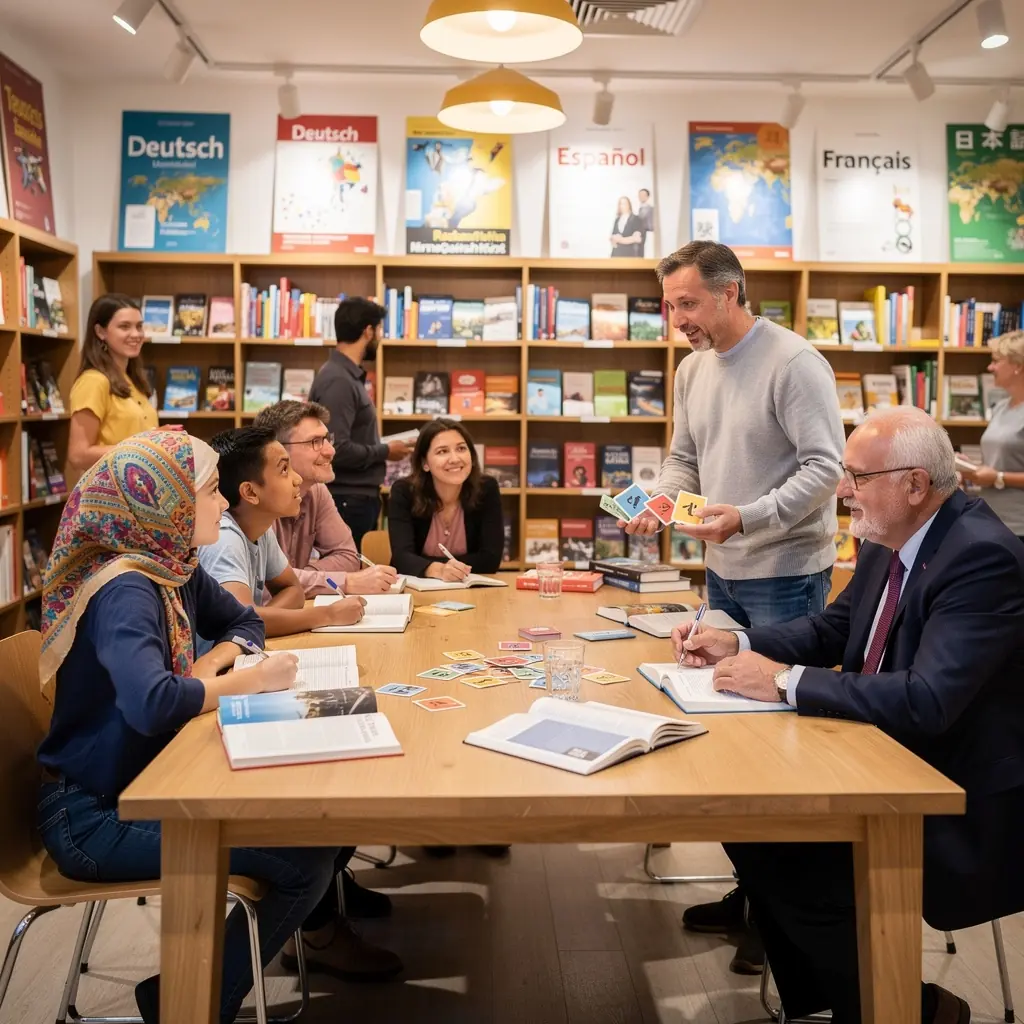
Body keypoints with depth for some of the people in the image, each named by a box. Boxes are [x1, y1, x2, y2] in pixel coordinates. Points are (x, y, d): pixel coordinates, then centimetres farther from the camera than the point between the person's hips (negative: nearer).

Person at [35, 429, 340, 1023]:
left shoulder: (177, 569, 2)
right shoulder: (125, 590, -25)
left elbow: (245, 623, 17)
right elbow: (150, 704, -41)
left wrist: (212, 664, -5)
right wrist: (250, 682, -25)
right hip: (96, 817, -9)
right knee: (306, 859, -17)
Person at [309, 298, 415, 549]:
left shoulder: (348, 375, 11)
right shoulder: (338, 381, -18)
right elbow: (336, 450, -26)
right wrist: (385, 452, -14)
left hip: (358, 498, 10)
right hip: (347, 501, -10)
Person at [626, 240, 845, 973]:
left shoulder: (794, 363, -15)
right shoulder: (693, 369, 8)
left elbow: (825, 467, -20)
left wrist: (749, 517, -30)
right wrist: (656, 504, -5)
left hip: (786, 576, -7)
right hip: (723, 572, 8)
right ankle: (749, 889, 30)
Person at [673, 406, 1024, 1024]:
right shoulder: (889, 543, 3)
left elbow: (926, 701, -34)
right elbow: (833, 629, 16)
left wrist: (785, 681, -27)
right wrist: (738, 644, 0)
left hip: (963, 796, -9)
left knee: (802, 871, -20)